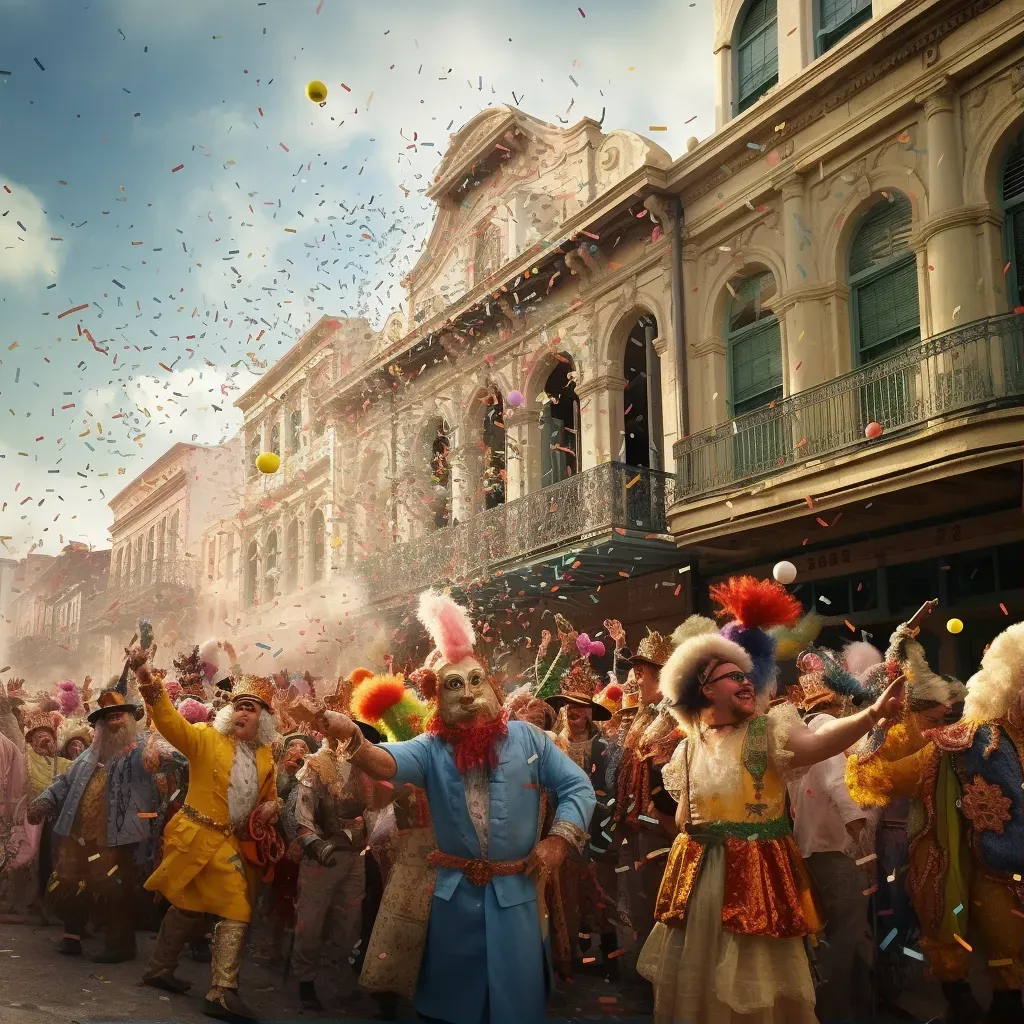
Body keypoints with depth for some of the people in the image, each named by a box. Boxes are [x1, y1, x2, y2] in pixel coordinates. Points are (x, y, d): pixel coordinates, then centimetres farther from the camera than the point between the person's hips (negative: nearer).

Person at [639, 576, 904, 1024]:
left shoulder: (767, 730, -7)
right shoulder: (690, 745, 5)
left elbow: (816, 744, -29)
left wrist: (873, 713, -45)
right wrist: (690, 825, -5)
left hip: (757, 873, -3)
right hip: (699, 874, 4)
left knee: (756, 978, 6)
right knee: (697, 978, 14)